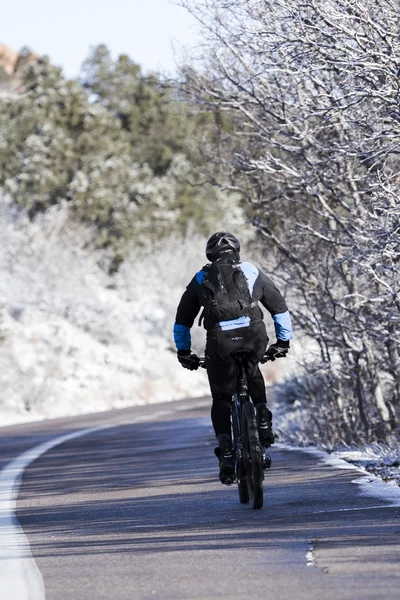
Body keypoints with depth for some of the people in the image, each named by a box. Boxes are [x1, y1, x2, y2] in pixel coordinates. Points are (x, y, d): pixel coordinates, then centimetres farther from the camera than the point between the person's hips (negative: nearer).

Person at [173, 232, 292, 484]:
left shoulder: (201, 278, 24)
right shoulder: (252, 272, 23)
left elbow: (182, 320, 26)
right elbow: (280, 307, 28)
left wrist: (183, 352, 35)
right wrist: (284, 341, 37)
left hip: (220, 340, -1)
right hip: (254, 335, 1)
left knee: (221, 400, 12)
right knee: (253, 373, 33)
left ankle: (226, 453, -1)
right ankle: (263, 419, 15)